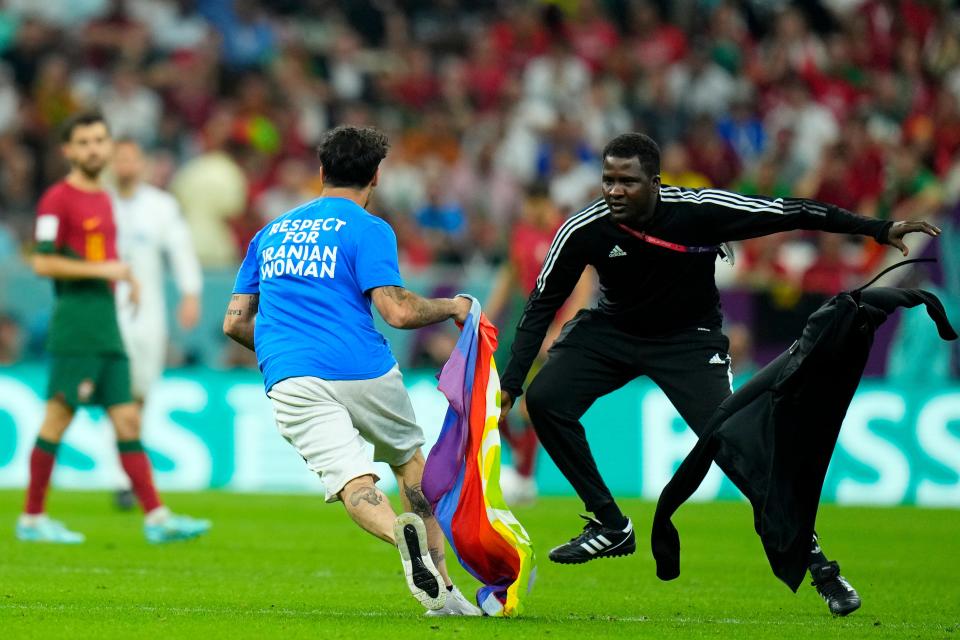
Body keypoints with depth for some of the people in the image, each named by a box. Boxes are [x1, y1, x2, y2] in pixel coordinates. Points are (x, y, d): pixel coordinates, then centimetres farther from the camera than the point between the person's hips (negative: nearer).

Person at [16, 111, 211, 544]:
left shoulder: (103, 199, 18)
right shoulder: (57, 199, -8)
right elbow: (43, 263, -14)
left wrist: (124, 274, 12)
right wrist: (101, 269, -16)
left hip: (107, 327, 8)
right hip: (74, 325, -8)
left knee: (128, 420, 4)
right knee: (58, 419, -5)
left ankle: (156, 518, 0)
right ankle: (32, 518, 2)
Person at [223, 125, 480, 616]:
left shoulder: (270, 233, 21)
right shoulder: (367, 230, 3)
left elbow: (235, 322, 21)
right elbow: (397, 311, -10)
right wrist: (452, 308, 9)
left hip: (290, 381, 2)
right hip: (362, 371, -2)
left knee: (354, 482, -9)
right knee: (410, 459, 22)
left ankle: (399, 529, -44)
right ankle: (441, 592, 17)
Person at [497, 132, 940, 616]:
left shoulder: (699, 211, -26)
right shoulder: (585, 230, -20)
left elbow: (790, 214, -19)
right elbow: (542, 304, -8)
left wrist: (880, 230, -20)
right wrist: (510, 383, -12)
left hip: (688, 340, -3)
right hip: (611, 332, 3)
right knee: (544, 399, -19)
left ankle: (816, 562, -6)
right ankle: (610, 527, -3)